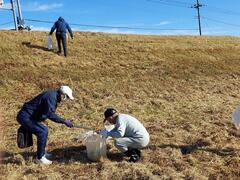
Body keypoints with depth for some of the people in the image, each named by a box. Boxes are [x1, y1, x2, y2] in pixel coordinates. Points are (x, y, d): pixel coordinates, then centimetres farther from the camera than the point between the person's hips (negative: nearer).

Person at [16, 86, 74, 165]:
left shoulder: (53, 95, 10)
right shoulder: (51, 96, -21)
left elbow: (50, 113, 18)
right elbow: (50, 114, -30)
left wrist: (64, 120, 12)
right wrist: (64, 121, -29)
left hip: (28, 116, 11)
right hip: (25, 117, -11)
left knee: (44, 130, 15)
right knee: (42, 132, -17)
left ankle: (42, 153, 26)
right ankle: (40, 157, -8)